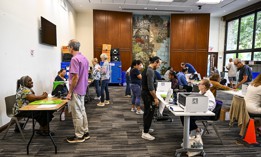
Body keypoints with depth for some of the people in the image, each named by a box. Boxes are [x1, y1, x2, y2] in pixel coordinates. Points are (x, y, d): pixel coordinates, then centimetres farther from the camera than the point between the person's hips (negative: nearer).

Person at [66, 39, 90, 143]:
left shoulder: (75, 59, -18)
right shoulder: (84, 58, 10)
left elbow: (75, 77, -23)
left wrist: (70, 92, -16)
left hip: (76, 91, -9)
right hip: (82, 90, 9)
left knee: (77, 114, 2)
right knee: (82, 111, 16)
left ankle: (79, 136, 13)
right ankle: (85, 132, 26)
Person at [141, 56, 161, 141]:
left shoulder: (147, 69, 12)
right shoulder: (150, 71, -20)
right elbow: (151, 87, -25)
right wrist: (155, 98, -19)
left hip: (145, 93, 11)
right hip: (148, 95, -11)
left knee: (147, 113, 20)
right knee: (149, 113, -2)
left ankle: (145, 129, 34)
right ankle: (145, 133, 8)